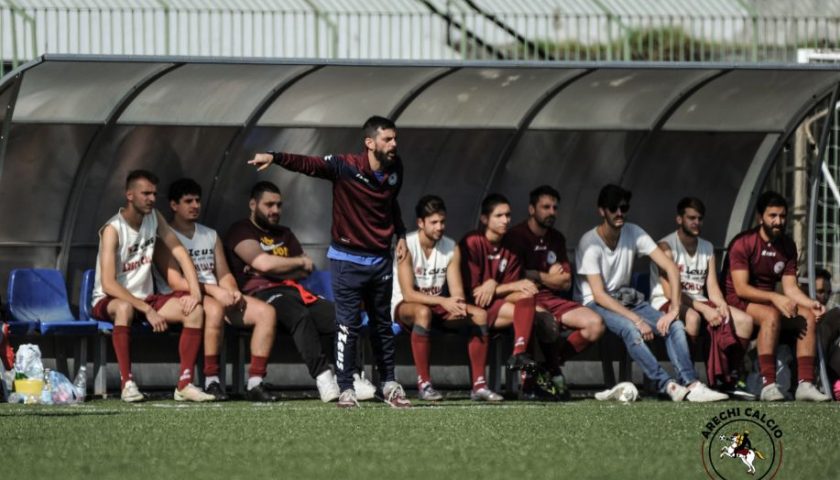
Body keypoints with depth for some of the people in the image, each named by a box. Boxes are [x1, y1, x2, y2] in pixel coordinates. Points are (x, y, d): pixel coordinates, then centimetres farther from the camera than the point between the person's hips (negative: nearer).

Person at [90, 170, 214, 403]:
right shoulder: (113, 230, -19)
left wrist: (195, 293, -12)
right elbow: (108, 284, -26)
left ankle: (185, 383, -18)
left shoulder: (154, 218, 3)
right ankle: (127, 382, -37)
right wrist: (147, 310, -30)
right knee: (125, 308, -42)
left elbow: (180, 253, 3)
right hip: (109, 301, -6)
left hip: (144, 297, 6)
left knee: (195, 311, -16)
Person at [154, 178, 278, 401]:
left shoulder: (211, 236, 24)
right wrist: (213, 290, -21)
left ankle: (255, 383, -22)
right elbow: (175, 282, -11)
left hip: (218, 297, 7)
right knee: (215, 309, -41)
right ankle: (211, 381, -33)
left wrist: (232, 291, -5)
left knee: (265, 311, -17)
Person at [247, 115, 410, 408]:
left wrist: (400, 234, 14)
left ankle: (389, 385, 24)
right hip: (348, 260, -5)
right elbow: (307, 164, -29)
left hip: (381, 260, 5)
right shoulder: (346, 167, -17)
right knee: (348, 326, -6)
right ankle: (346, 389, 1)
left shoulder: (395, 168, 1)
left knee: (382, 325, 14)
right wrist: (274, 158, -44)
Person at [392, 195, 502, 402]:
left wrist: (459, 305, -30)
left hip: (438, 306, 5)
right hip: (404, 306, -5)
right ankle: (424, 383, -37)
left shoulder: (452, 248, -1)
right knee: (423, 312, -40)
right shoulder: (407, 246, -17)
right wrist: (443, 301, -34)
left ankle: (479, 384, -15)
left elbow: (457, 291, -5)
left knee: (480, 315, -17)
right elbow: (408, 293, -23)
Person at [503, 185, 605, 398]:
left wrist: (536, 276, -1)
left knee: (595, 324, -14)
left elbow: (565, 282, 13)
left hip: (551, 299, 7)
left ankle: (553, 364, -3)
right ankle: (553, 370, -11)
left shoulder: (556, 239, 17)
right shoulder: (516, 236, -4)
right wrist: (550, 277, -1)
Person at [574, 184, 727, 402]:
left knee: (675, 325, -17)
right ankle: (668, 385, -39)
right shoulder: (590, 243, -16)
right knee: (629, 328, -37)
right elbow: (599, 295, -21)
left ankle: (691, 384, -31)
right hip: (594, 303, -6)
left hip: (626, 299, 6)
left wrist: (674, 308, -19)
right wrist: (637, 319, -28)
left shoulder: (633, 233, -1)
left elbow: (670, 267, -5)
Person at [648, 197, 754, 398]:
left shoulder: (707, 248, 16)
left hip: (698, 302, 7)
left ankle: (733, 378, -8)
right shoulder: (667, 246, -8)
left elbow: (712, 287, 9)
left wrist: (722, 306, -15)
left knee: (744, 320, -13)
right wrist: (704, 309, -25)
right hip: (667, 304, -7)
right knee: (692, 317, -41)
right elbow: (670, 291, -17)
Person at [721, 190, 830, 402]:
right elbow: (741, 288, -21)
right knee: (771, 315, -36)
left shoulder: (787, 246, 7)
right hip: (738, 301, -7)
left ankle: (805, 384, -26)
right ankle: (768, 385, -41)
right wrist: (774, 297, -34)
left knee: (808, 316, -18)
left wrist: (810, 303, -17)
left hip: (769, 301, 7)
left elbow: (790, 287, 3)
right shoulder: (743, 243, -14)